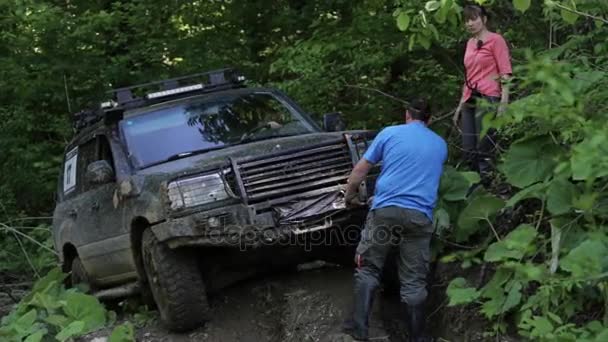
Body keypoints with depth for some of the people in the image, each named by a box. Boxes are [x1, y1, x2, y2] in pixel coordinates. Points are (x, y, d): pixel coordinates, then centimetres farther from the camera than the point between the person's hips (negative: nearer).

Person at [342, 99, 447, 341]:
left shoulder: (389, 133, 10)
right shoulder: (440, 145, 19)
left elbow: (360, 170, 9)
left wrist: (349, 197, 25)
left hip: (385, 209, -1)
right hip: (420, 215, 2)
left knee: (367, 268, 9)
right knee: (413, 281, 5)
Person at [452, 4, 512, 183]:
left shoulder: (495, 40, -2)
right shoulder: (470, 43, 18)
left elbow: (505, 73, -8)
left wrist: (503, 103, -17)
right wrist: (461, 105, 19)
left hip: (487, 99, -7)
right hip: (469, 101, 7)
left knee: (483, 152, -7)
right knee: (468, 152, 7)